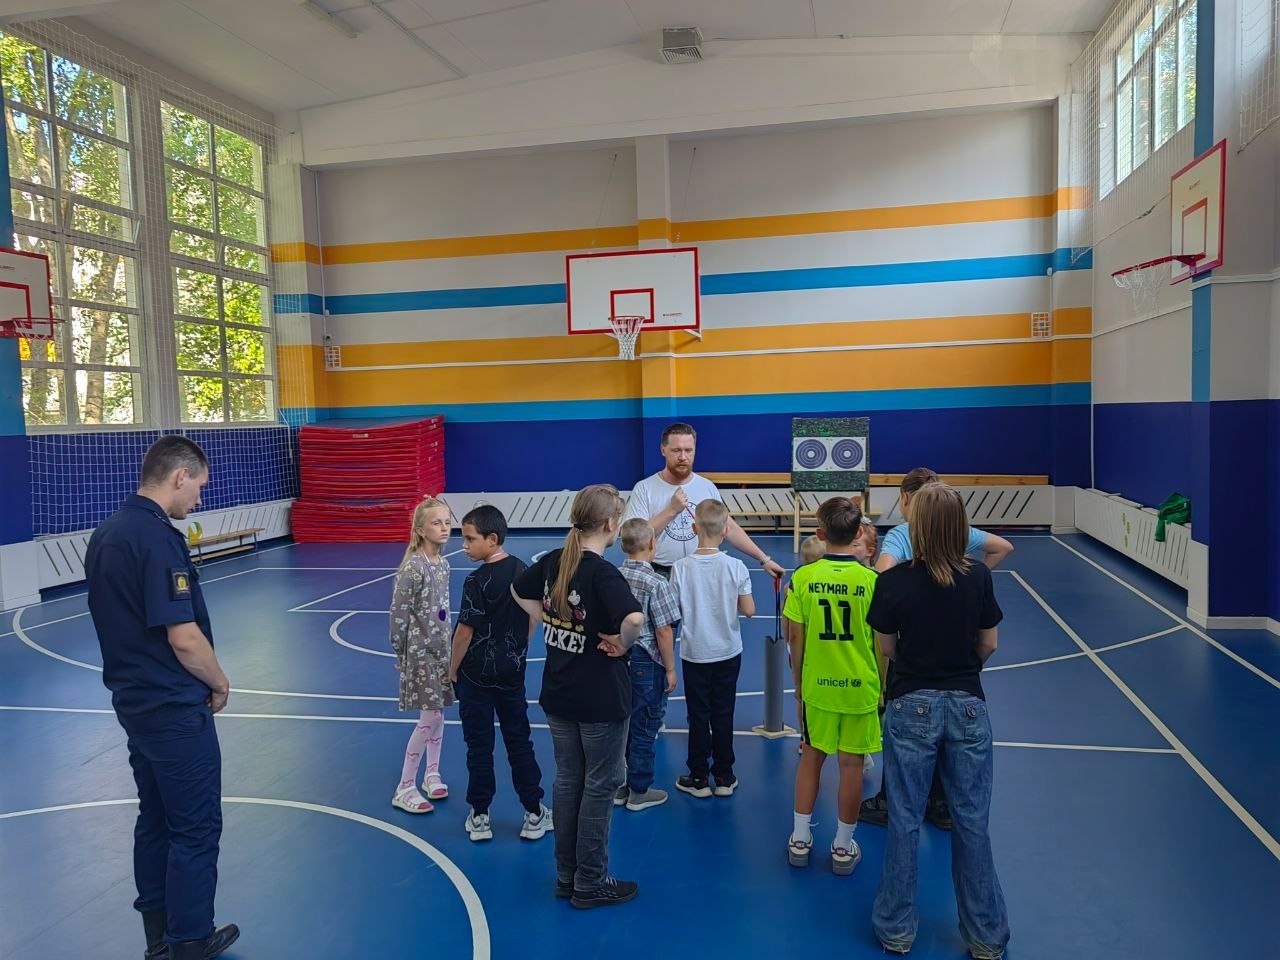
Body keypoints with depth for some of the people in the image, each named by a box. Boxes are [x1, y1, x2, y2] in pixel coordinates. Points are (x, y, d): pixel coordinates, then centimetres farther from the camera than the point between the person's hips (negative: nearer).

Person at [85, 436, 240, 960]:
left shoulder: (105, 533, 6)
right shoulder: (159, 539, -23)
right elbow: (184, 638, -24)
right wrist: (220, 684, -9)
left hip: (134, 698, 9)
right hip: (174, 706, -9)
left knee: (155, 819, 19)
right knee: (196, 829, 4)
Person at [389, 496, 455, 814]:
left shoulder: (443, 564, 4)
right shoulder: (413, 568, -19)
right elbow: (399, 613, -15)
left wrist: (446, 644, 13)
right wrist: (399, 653, -9)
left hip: (441, 648, 7)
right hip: (421, 651, -7)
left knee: (438, 714, 13)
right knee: (429, 718, -5)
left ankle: (432, 775, 29)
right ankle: (405, 788, 8)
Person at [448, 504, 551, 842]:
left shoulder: (477, 580, -19)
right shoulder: (523, 570, -1)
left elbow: (465, 631, -16)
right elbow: (534, 617, 8)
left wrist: (453, 668, -3)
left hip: (476, 674, -5)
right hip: (513, 672, 5)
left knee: (479, 745, 7)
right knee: (519, 741, 13)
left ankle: (480, 816, 17)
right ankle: (534, 814, 19)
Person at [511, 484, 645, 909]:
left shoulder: (554, 560, -1)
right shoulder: (603, 573, -22)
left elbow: (519, 591, 16)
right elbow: (634, 619, -38)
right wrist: (622, 644, -20)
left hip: (558, 694, 7)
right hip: (601, 698, -7)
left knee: (567, 781, 19)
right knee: (600, 786, 9)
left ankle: (566, 875, 32)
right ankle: (590, 884, 21)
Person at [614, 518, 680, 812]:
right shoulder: (657, 584, -18)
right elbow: (664, 631, -17)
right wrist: (670, 669, -7)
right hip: (646, 663, -6)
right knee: (644, 728, 7)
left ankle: (619, 785, 29)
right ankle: (639, 791, 18)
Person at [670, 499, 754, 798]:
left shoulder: (681, 568, -14)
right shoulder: (735, 566, -13)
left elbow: (674, 614, -8)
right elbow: (749, 609, -9)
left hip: (694, 653, -1)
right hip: (728, 653, 1)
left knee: (698, 716, 10)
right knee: (723, 715, 12)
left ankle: (699, 779, 20)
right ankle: (724, 778, 23)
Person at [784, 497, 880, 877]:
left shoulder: (803, 577, -10)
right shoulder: (871, 580, -13)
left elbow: (795, 636, -4)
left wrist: (798, 680, 11)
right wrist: (884, 685, 7)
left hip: (816, 685, 1)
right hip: (861, 687, -1)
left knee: (811, 757, 17)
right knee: (852, 765, 10)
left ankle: (800, 840, 26)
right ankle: (843, 848, 23)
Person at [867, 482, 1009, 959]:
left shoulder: (893, 581, -13)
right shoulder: (979, 577, -8)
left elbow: (887, 648, -1)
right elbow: (988, 645, 3)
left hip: (911, 707, -1)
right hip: (968, 706, 2)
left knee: (904, 821, 10)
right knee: (972, 823, 13)